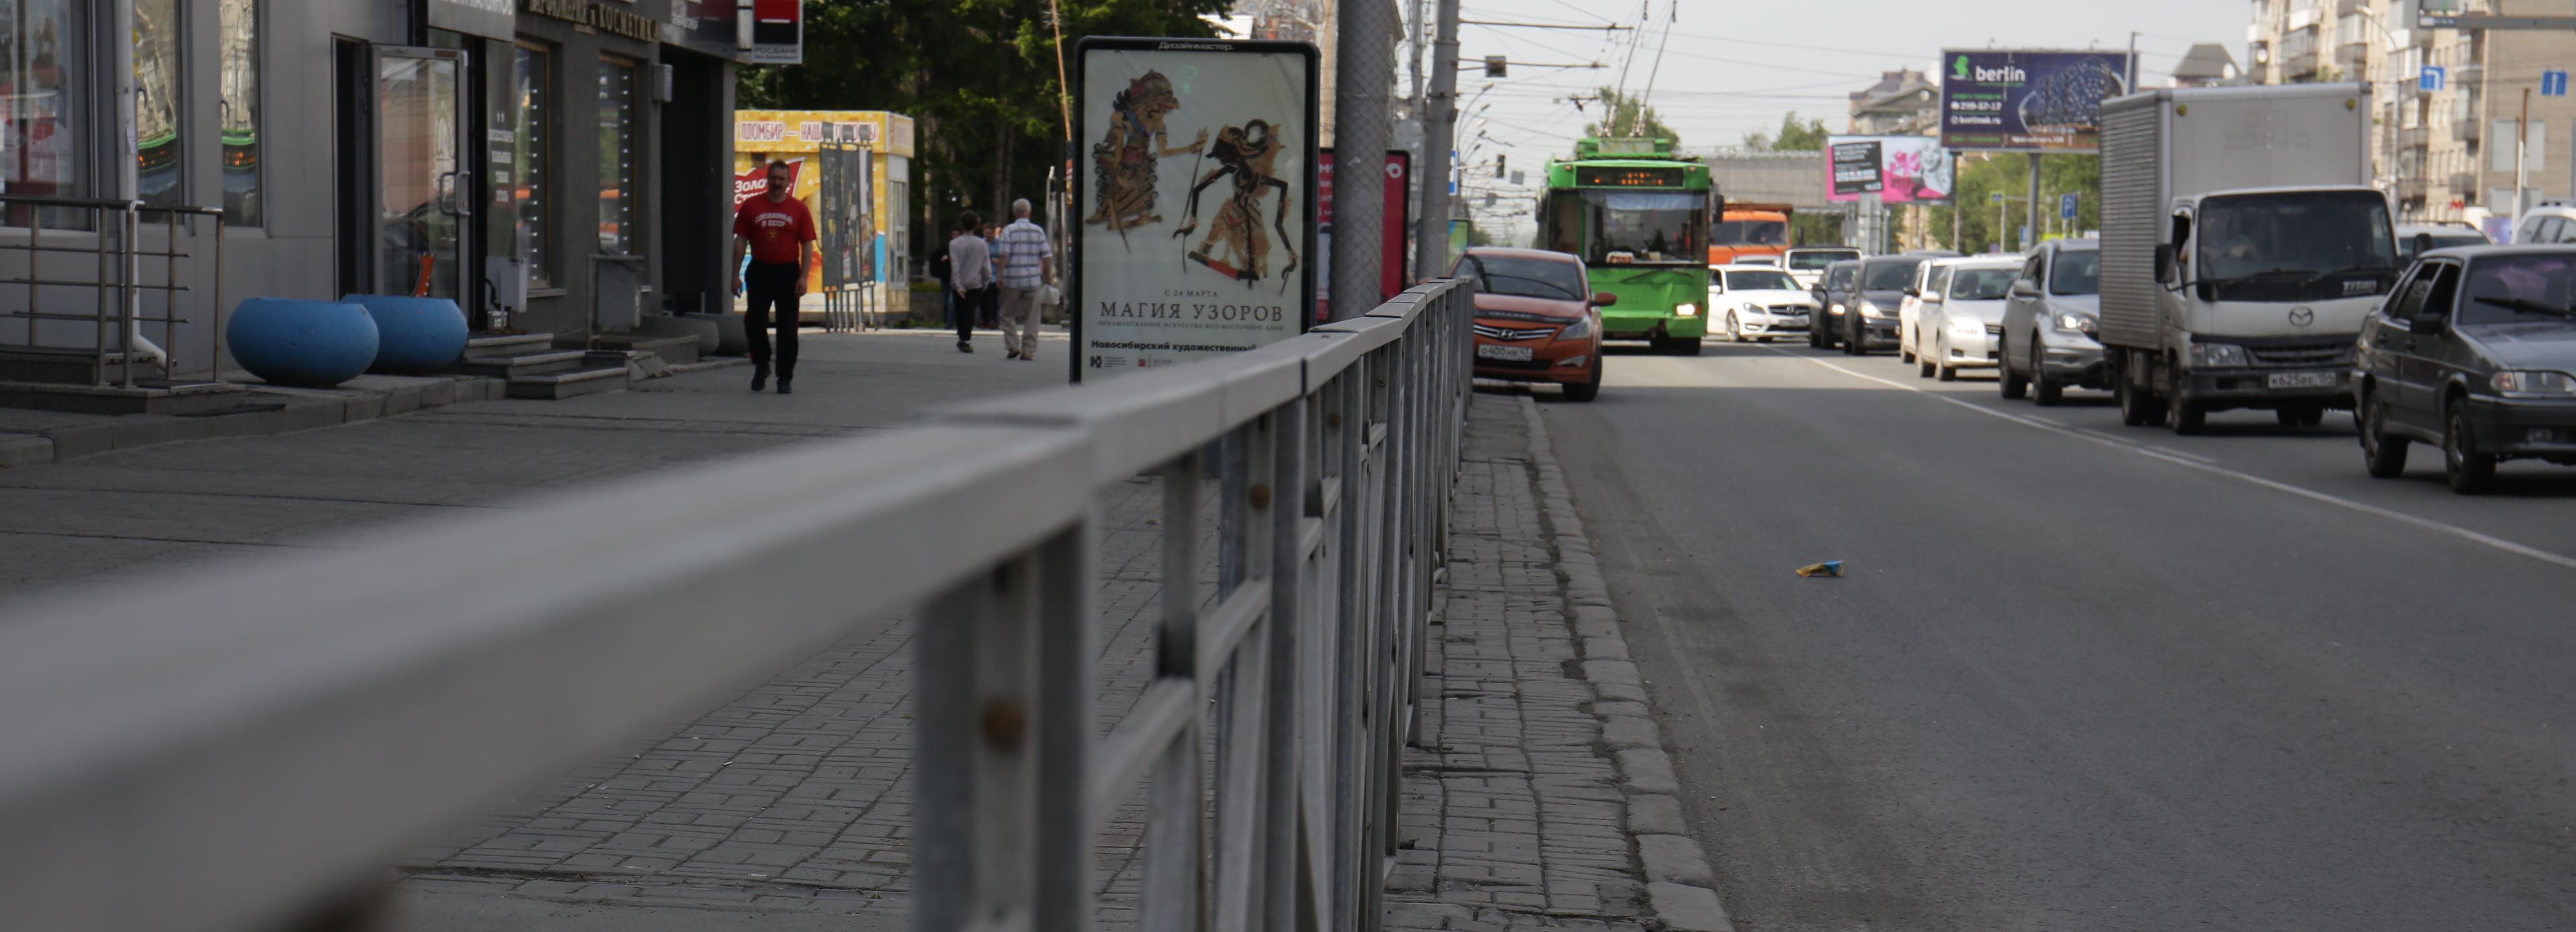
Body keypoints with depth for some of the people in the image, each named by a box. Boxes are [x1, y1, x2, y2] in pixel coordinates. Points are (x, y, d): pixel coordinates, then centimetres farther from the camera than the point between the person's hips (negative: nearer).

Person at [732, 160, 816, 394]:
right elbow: (740, 241, 5)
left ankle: (785, 378, 9)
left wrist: (803, 277, -8)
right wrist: (736, 274, 0)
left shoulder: (799, 210, 2)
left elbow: (807, 246, 2)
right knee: (754, 321, -7)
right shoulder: (751, 207, 4)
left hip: (788, 272, 0)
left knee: (787, 327, 2)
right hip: (759, 271, 1)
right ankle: (761, 366, 16)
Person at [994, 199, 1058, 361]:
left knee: (1008, 314, 10)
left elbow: (1005, 255, -11)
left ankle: (1013, 346, -1)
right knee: (1031, 317, 7)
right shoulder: (1038, 231, 5)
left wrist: (1000, 276, -5)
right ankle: (1029, 350, 2)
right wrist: (1049, 277, 11)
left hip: (1012, 280, -2)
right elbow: (1047, 256, 2)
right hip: (1033, 280, 2)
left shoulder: (1009, 230, -4)